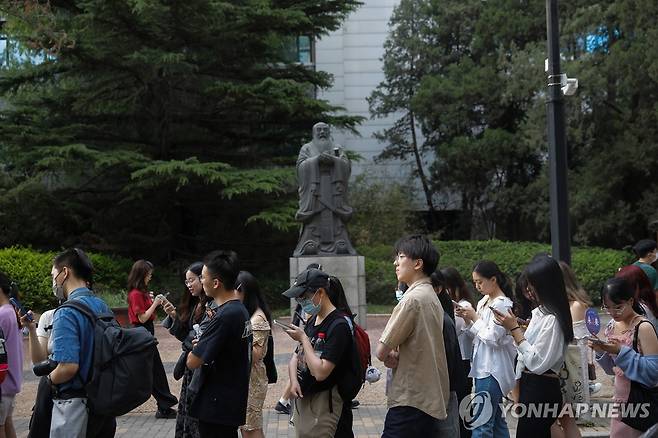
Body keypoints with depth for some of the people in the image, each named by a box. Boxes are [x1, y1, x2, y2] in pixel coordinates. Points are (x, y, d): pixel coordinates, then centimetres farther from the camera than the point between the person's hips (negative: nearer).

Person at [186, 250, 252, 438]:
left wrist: (196, 347, -1)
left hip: (217, 405, -9)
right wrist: (203, 343, 0)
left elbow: (192, 362, -21)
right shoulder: (240, 309, 6)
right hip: (233, 400, 9)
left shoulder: (224, 316, -23)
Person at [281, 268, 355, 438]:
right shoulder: (312, 321, 9)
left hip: (325, 405, -8)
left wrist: (303, 338, -15)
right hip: (303, 399, 8)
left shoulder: (339, 324, -17)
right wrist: (294, 380, -5)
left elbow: (321, 372, -22)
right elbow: (296, 357, 15)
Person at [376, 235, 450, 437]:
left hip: (411, 401, -9)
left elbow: (381, 352, -14)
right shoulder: (432, 297, 13)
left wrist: (390, 355, 7)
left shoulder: (413, 299, -16)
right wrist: (396, 355, -2)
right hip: (431, 398, 9)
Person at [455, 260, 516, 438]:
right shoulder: (483, 302, 13)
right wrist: (467, 319, 1)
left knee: (481, 423, -10)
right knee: (495, 419, 16)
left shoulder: (502, 304, -13)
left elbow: (493, 338, -18)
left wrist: (475, 317, -9)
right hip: (482, 367, 9)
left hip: (492, 370, -9)